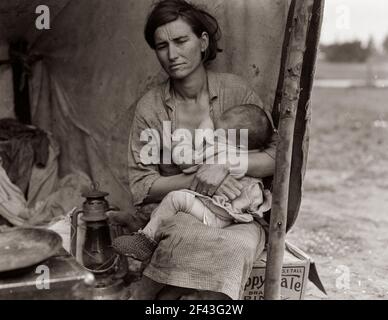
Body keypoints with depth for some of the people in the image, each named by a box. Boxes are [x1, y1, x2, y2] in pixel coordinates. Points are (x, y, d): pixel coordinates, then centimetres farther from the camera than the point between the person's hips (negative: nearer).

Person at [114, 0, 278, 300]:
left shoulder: (235, 90, -1)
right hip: (171, 214, -1)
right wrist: (194, 181, -18)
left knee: (242, 242, -33)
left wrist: (224, 165, -19)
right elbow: (140, 187, -2)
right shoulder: (150, 107, 0)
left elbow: (277, 155, -2)